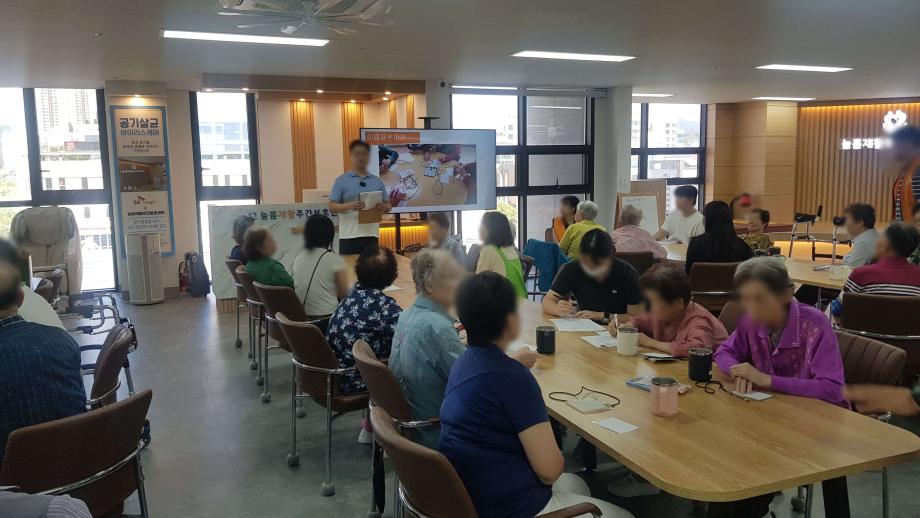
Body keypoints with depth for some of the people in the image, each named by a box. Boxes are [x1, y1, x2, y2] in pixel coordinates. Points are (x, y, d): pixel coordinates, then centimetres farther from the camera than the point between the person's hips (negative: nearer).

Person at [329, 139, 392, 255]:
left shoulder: (377, 181, 11)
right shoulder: (341, 181, 1)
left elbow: (388, 204, 14)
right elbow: (332, 206, -3)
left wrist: (383, 207, -10)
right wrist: (349, 206, -20)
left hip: (371, 235, 3)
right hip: (349, 236, -3)